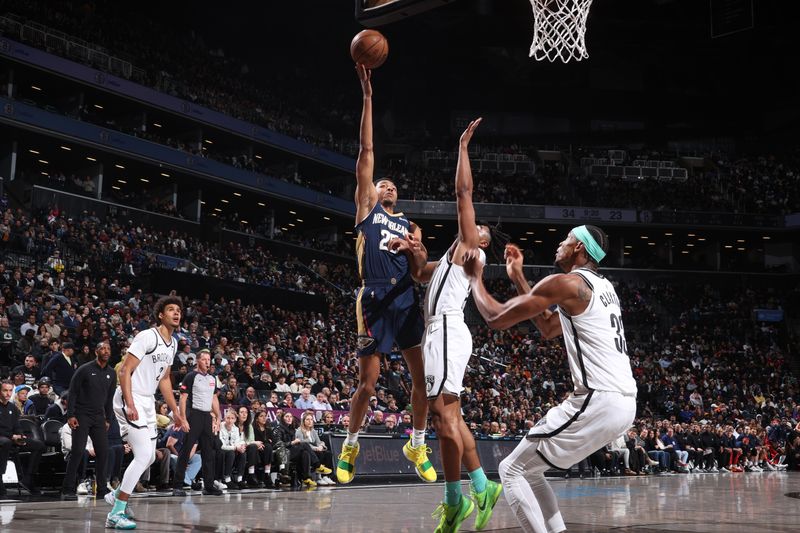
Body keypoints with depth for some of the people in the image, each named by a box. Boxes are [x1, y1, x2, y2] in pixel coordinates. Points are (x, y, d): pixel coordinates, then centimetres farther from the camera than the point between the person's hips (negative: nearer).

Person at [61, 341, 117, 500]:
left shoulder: (111, 373, 10)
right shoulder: (85, 370, -5)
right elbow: (72, 392, -5)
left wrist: (108, 419, 13)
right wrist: (70, 415, -12)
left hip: (99, 417, 5)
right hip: (81, 416, -5)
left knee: (103, 452, -1)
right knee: (77, 451, -9)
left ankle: (102, 490, 6)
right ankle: (67, 490, -3)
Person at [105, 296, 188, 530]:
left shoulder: (173, 343, 11)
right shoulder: (147, 337, -16)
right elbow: (125, 371, -19)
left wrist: (176, 411, 19)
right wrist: (130, 405, -29)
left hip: (147, 402, 9)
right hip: (130, 400, -9)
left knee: (149, 457, 14)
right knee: (144, 455, -16)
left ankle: (116, 495, 35)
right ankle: (116, 514, -9)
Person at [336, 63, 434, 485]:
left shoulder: (410, 226, 23)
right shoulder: (366, 208, 12)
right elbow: (366, 151, 5)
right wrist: (367, 96, 1)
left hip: (406, 299, 4)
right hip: (375, 299, -4)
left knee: (423, 376, -1)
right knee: (367, 383, -2)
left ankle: (417, 446, 16)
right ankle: (350, 446, 19)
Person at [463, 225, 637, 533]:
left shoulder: (566, 282, -7)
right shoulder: (603, 287, 21)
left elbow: (495, 318, -4)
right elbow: (548, 329, 31)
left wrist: (475, 277, 13)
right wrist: (517, 278, 32)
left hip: (597, 402, -9)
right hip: (624, 403, 9)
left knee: (512, 471, 2)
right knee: (529, 468, 21)